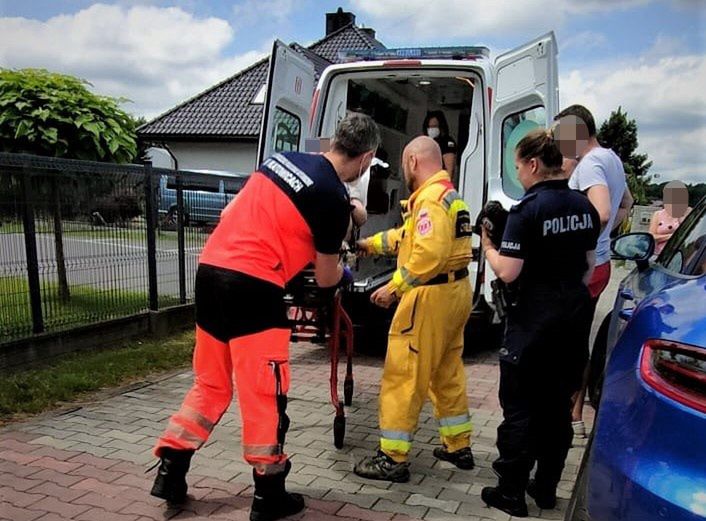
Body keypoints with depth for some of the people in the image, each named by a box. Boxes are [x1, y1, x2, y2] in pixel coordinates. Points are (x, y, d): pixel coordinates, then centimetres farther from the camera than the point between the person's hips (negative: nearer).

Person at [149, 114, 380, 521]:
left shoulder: (283, 158, 13)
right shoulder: (334, 198, -9)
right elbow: (326, 278, 1)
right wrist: (343, 272, 24)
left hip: (210, 269, 8)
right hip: (253, 285, -8)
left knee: (211, 384, 20)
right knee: (266, 395, 5)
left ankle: (171, 472, 26)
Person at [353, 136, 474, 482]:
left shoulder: (431, 197, -16)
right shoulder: (448, 194, 18)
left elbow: (429, 253, -29)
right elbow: (410, 236, 27)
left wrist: (394, 287, -25)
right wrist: (372, 244, 32)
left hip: (432, 296, -11)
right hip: (454, 291, 11)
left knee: (403, 376, -3)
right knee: (448, 373, 19)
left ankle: (393, 459, 4)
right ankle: (458, 447, 29)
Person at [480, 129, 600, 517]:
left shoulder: (527, 210, -17)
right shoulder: (584, 207, 5)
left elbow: (507, 272, -21)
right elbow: (589, 265, 13)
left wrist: (487, 244, -4)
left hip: (533, 321, -7)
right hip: (572, 318, 7)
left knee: (520, 408, 3)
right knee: (557, 405, 15)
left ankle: (510, 493, 12)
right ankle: (546, 488, 26)